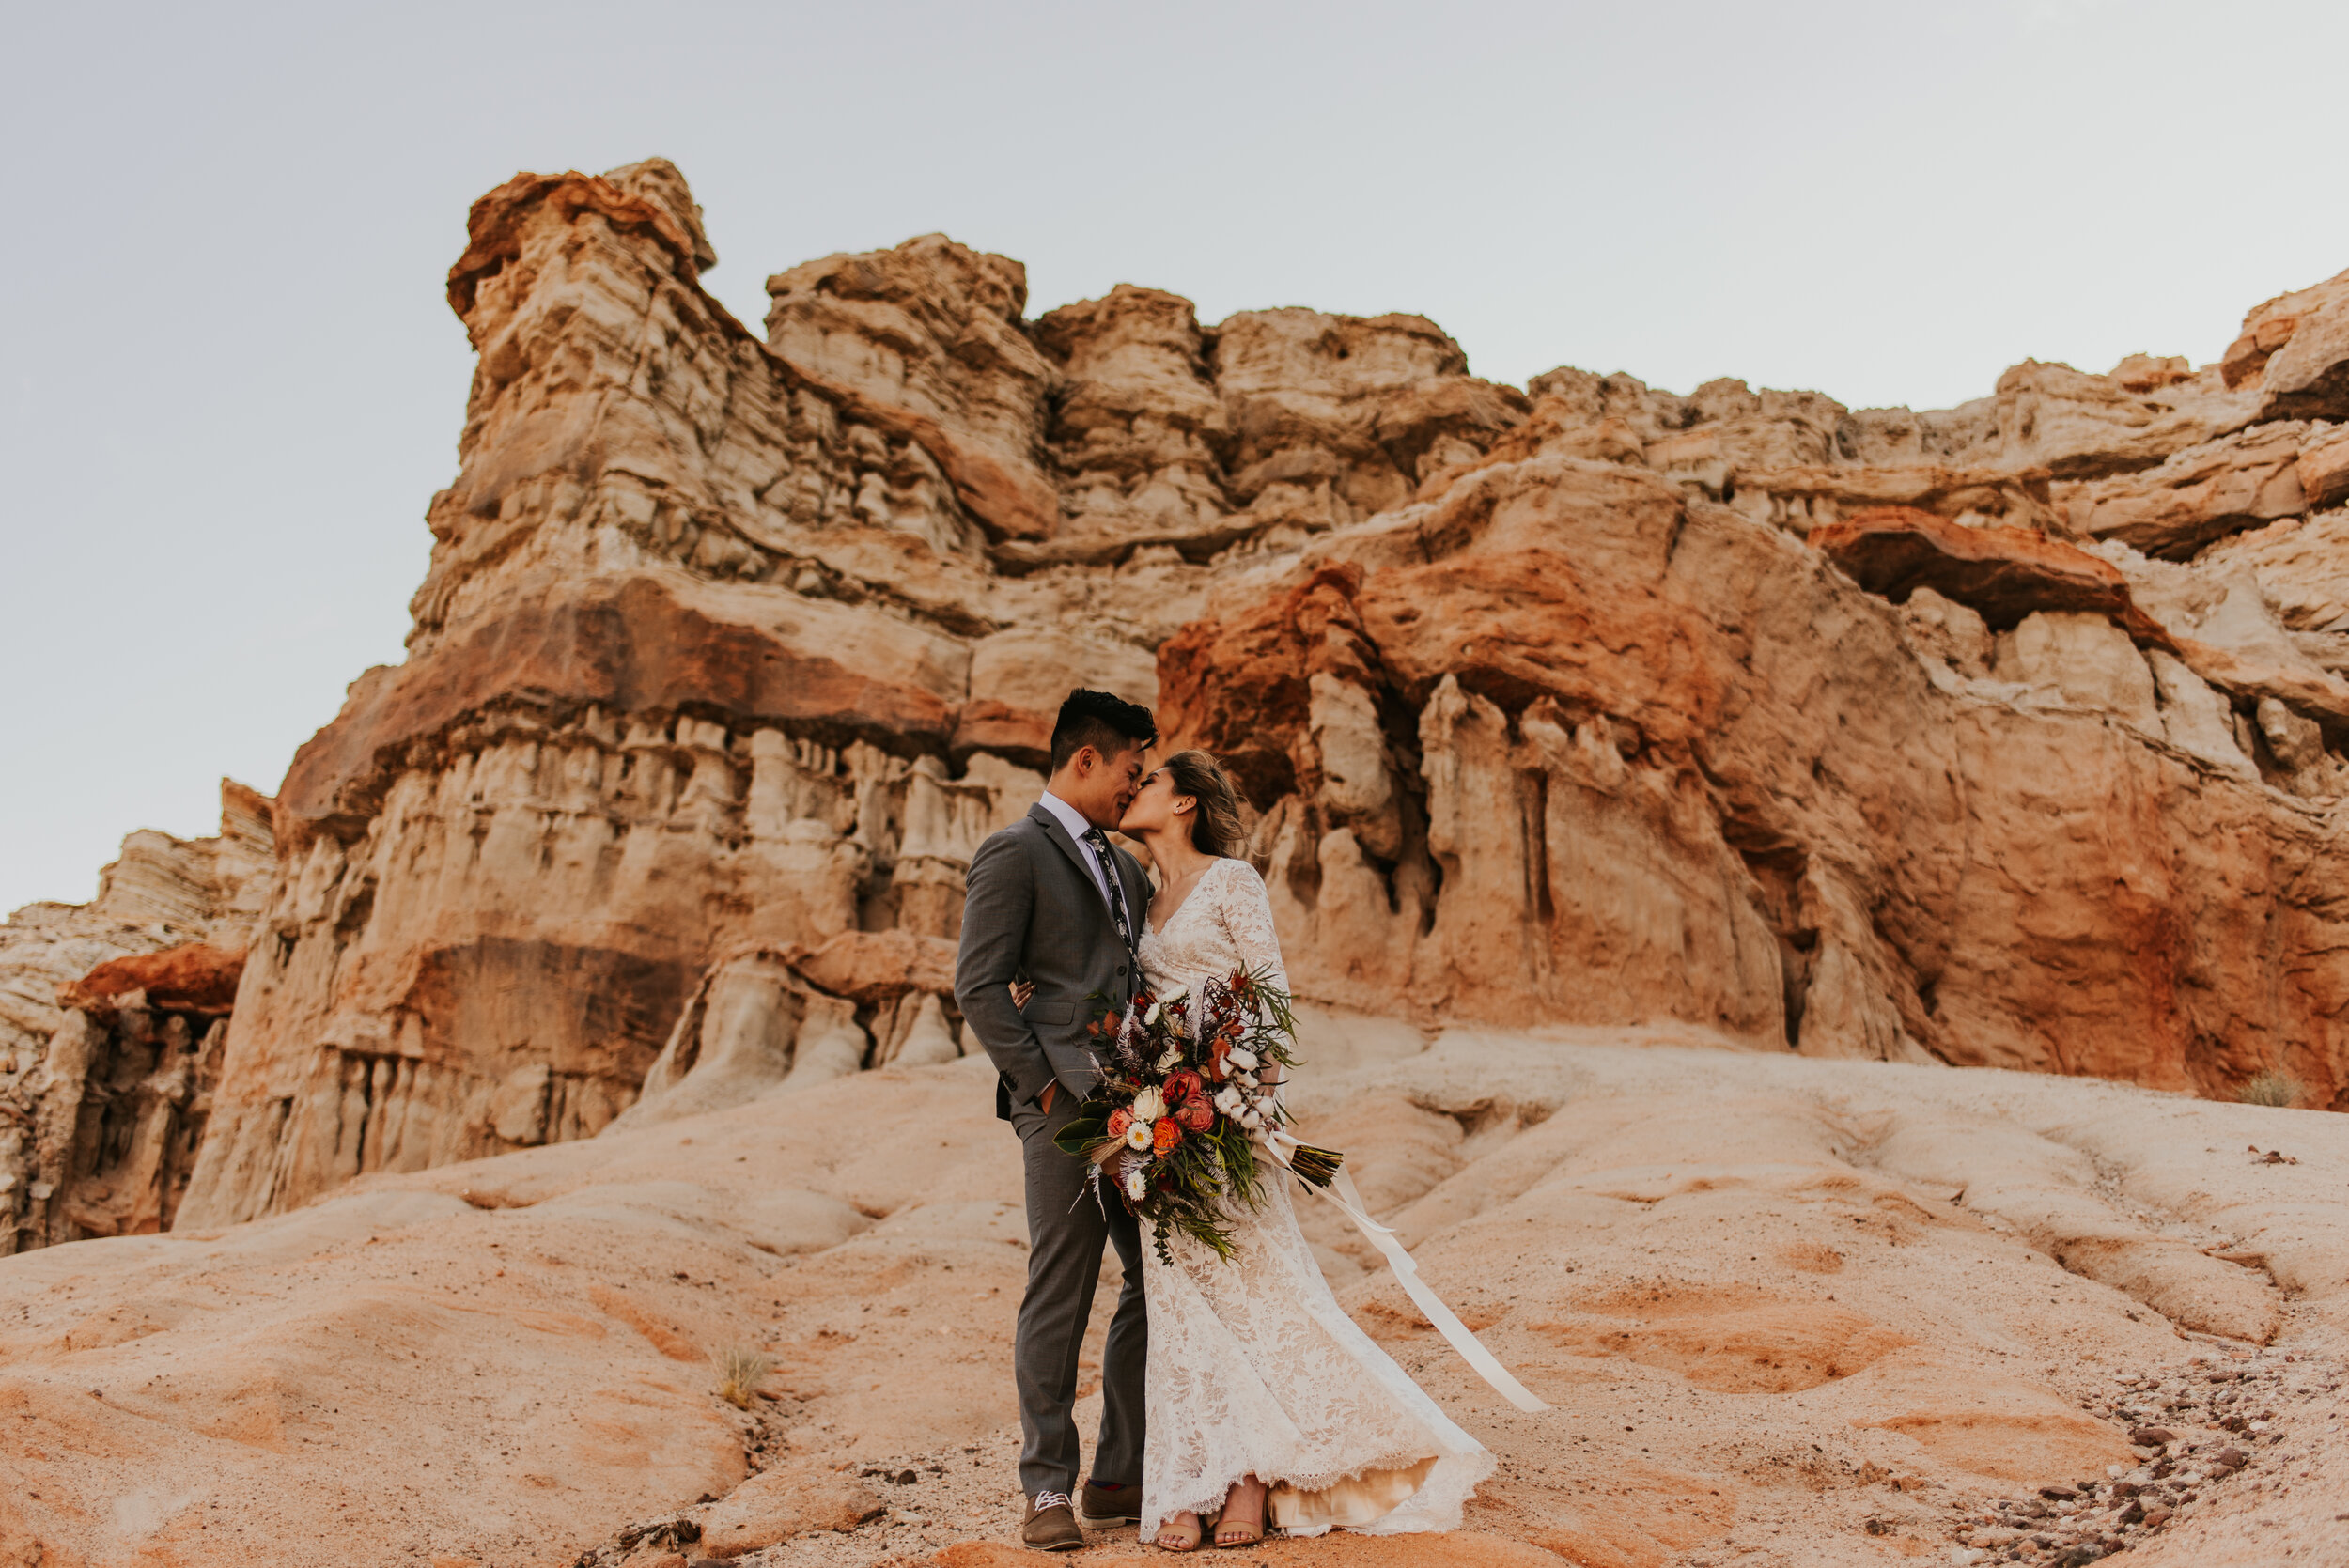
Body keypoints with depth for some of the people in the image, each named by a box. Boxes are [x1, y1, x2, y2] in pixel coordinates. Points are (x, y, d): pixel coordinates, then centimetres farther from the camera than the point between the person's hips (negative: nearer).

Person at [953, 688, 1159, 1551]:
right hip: (1064, 1107, -8)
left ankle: (1120, 1478, 20)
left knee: (1158, 1283, 8)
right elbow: (978, 988, -10)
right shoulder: (1014, 852, -4)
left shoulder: (1122, 863, 21)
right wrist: (1043, 1082, -13)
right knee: (1059, 1296, -1)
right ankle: (1046, 1488, 12)